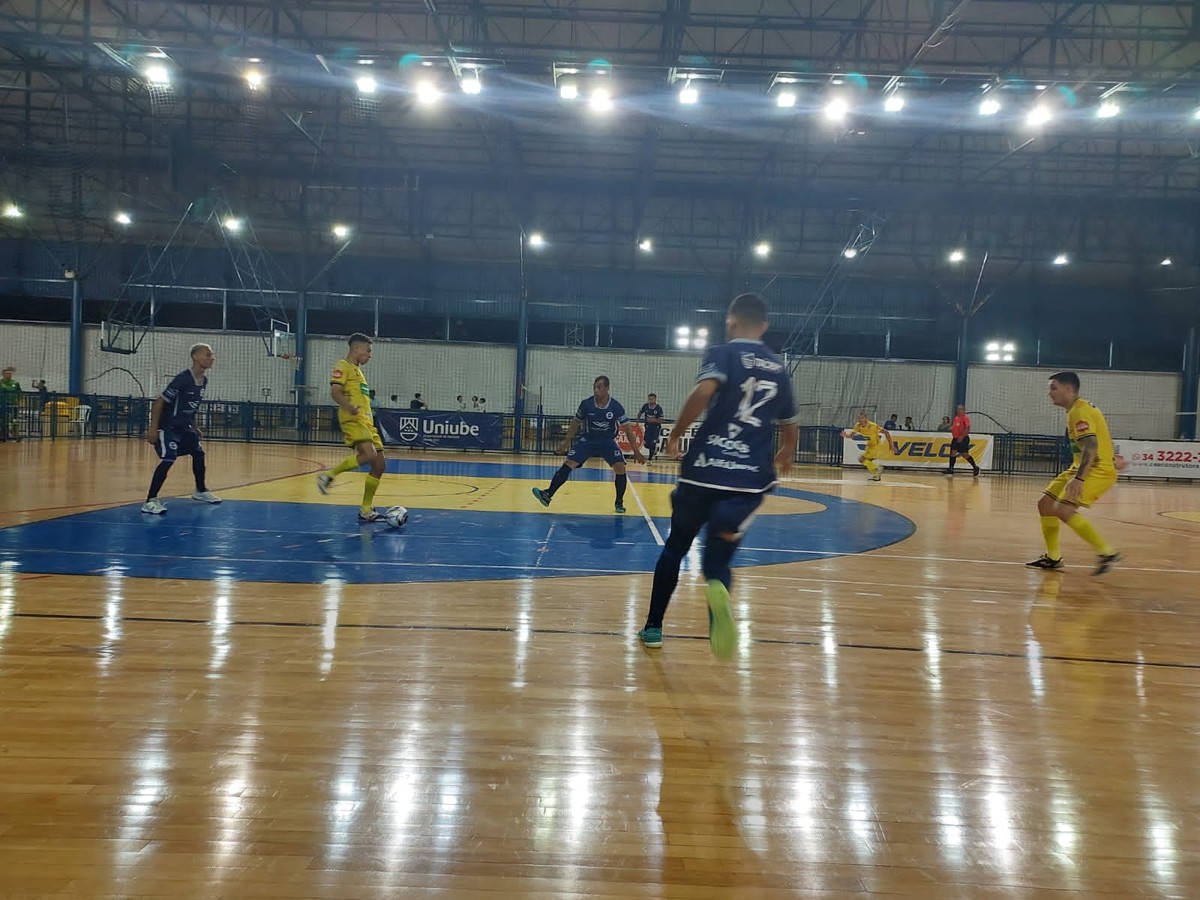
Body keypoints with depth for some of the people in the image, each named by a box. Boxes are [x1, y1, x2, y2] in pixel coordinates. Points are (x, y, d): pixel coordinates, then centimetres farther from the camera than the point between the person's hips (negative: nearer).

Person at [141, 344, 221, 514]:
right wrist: (153, 428, -22)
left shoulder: (203, 380, 3)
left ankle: (201, 491, 35)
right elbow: (159, 401, -21)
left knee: (198, 454, 15)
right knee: (168, 460, -18)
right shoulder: (183, 379, -24)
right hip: (167, 426, -9)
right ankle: (150, 501, -15)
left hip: (184, 426, 9)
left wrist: (195, 427, 20)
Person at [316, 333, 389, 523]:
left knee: (380, 464, 4)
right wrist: (349, 407, -34)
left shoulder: (358, 370, 25)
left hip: (366, 421, 10)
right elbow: (335, 392, -16)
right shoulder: (343, 366, -2)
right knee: (368, 455, -28)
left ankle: (366, 511, 9)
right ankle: (328, 476, -12)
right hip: (353, 420, -9)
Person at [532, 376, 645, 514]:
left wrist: (636, 451, -8)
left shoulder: (616, 407, -15)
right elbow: (576, 423, 4)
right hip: (587, 440, 1)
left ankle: (619, 502, 2)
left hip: (608, 441, 0)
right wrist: (566, 443, 8)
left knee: (620, 468, -18)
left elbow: (627, 429, -7)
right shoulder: (586, 404, -13)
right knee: (568, 464, -15)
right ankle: (548, 495, -15)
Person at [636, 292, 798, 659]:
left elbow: (704, 391, -20)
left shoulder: (722, 353, 2)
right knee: (718, 557, 8)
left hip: (705, 469, -2)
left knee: (675, 546, 19)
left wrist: (675, 435, -7)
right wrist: (785, 455, 46)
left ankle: (653, 627, 28)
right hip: (751, 479, 2)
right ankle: (718, 588, -31)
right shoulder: (779, 368, 16)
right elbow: (791, 428, 24)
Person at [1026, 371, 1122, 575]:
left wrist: (1079, 478, -39)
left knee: (1063, 510, -23)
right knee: (1045, 503, 8)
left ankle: (1108, 552, -17)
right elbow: (1100, 437, 28)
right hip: (1083, 468, 10)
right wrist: (1112, 459, 40)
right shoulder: (1079, 409, 14)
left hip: (1098, 471, -10)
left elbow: (1091, 446, -30)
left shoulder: (1080, 411, -18)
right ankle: (1053, 557, 17)